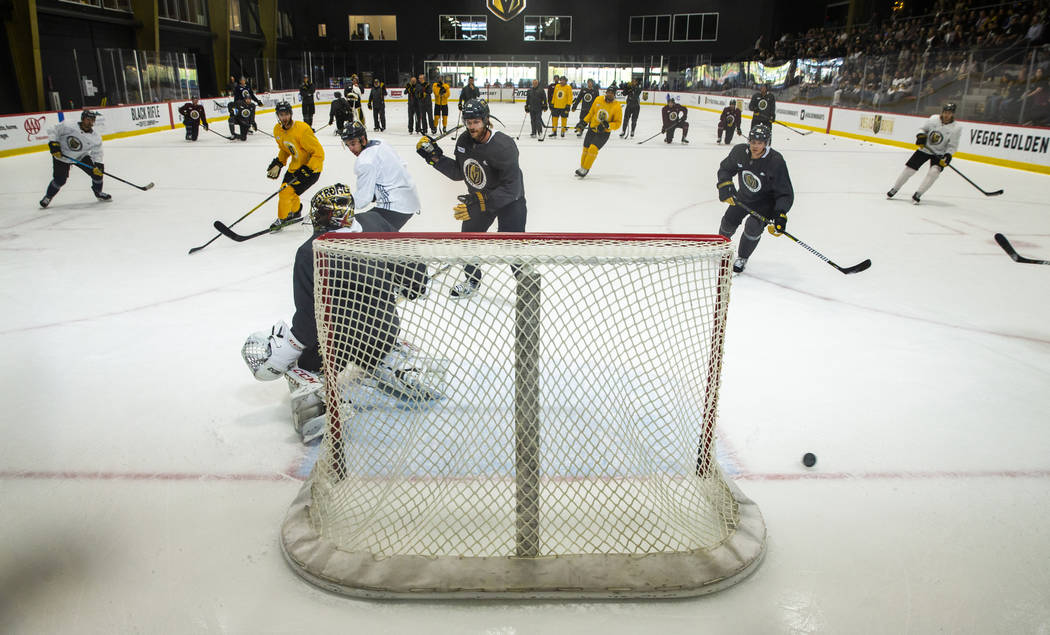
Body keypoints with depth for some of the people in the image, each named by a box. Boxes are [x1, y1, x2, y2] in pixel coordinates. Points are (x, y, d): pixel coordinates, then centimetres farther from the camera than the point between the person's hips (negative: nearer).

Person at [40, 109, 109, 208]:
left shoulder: (96, 137, -14)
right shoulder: (67, 126, -22)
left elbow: (97, 153, -8)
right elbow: (53, 132, -11)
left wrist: (98, 165, -23)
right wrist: (53, 144, -22)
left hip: (81, 156, 3)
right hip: (61, 155, -3)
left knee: (97, 172, -9)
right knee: (60, 180, -10)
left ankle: (98, 193, 17)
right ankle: (48, 197, 16)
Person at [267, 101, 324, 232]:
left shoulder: (302, 130, -27)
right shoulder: (277, 129, -2)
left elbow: (319, 153, -25)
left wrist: (307, 170, -28)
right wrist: (278, 163, 4)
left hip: (311, 167, -8)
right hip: (295, 166, 8)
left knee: (287, 192, -14)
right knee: (286, 190, 17)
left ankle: (282, 219, 7)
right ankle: (295, 212, 47)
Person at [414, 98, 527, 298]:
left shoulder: (503, 146, -31)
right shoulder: (464, 141, -8)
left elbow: (512, 188, -34)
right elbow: (459, 173, 4)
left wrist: (481, 202, -41)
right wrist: (435, 156, -8)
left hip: (510, 200, -7)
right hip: (479, 198, 7)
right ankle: (472, 280, 37)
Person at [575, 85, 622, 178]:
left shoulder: (617, 107, -15)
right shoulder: (598, 100, -5)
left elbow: (618, 123, -12)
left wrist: (607, 125, -28)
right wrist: (584, 122, 6)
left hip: (604, 133, -4)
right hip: (592, 129, 5)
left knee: (593, 149, -19)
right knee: (586, 148, 12)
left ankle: (585, 169, -5)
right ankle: (582, 167, 32)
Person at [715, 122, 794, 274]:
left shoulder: (776, 162, -31)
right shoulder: (739, 151, -19)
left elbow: (786, 194, -27)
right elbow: (725, 169, 1)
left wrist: (780, 215, -40)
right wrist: (725, 186, -17)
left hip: (766, 201, -4)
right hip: (744, 195, 4)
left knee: (753, 226, -22)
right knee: (729, 220, 3)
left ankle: (742, 258, 4)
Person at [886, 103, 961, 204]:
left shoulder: (956, 128, -14)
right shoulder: (933, 119, -10)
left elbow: (952, 146, -10)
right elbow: (923, 128, 5)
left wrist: (948, 155, -26)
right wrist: (921, 135, -16)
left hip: (939, 154, -2)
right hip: (924, 149, 2)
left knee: (934, 171, -24)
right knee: (909, 168, -2)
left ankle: (917, 194, -16)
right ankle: (894, 189, 16)